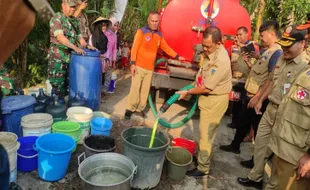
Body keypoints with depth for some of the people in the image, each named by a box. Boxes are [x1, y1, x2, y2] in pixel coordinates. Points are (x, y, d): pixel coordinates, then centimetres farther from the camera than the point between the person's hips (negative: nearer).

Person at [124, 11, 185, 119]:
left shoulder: (159, 35, 10)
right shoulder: (142, 31, -6)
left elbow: (166, 48, 21)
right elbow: (134, 48, -11)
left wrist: (177, 56, 20)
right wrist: (133, 63, -18)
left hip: (150, 68, 5)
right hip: (139, 66, -4)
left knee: (145, 90, 7)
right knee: (135, 88, -3)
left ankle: (139, 109, 18)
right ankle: (130, 108, 9)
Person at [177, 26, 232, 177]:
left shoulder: (220, 61, -31)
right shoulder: (212, 51, -1)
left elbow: (206, 88, -25)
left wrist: (187, 92, -14)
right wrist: (196, 82, 8)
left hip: (215, 100, -9)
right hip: (209, 97, 9)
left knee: (206, 134, 1)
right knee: (205, 131, 22)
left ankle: (203, 168, 15)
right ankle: (202, 155, 41)